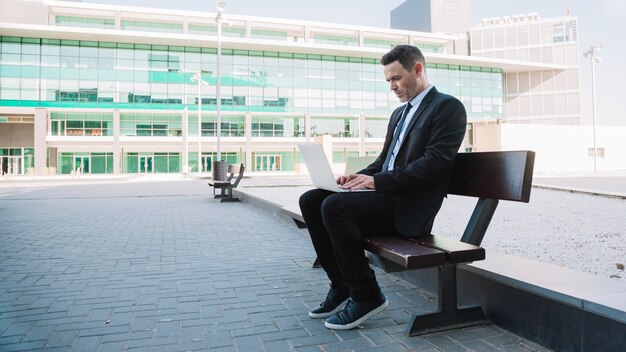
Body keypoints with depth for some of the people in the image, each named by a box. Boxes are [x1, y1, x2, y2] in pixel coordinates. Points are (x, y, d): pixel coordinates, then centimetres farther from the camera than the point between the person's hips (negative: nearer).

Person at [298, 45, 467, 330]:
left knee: (334, 206, -28)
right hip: (387, 193, 9)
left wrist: (378, 180, -20)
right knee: (310, 200, -5)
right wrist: (359, 177, 2)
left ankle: (366, 295, -11)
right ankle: (341, 284, 2)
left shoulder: (448, 107, -4)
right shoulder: (399, 113, 23)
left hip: (411, 206, -9)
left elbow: (435, 162, -17)